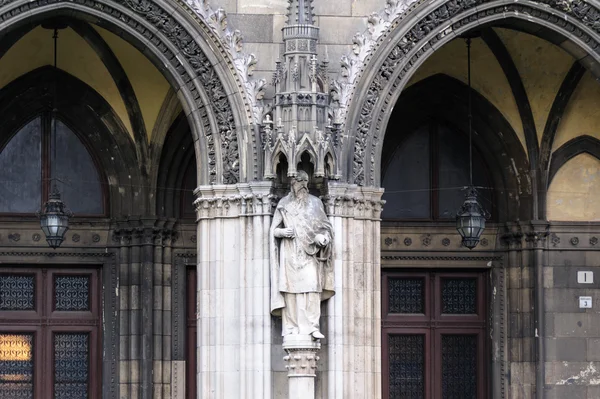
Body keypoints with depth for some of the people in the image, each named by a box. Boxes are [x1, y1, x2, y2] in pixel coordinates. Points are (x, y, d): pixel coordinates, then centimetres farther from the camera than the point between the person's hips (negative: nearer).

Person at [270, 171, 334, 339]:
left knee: (312, 287, -14)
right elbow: (273, 230, 11)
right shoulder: (284, 204, 13)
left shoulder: (315, 203, 15)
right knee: (291, 289, -9)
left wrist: (322, 237, -7)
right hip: (290, 253, 0)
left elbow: (326, 227, 14)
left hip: (309, 253, 0)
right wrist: (282, 232, -10)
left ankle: (312, 327, -18)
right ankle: (291, 328, -9)